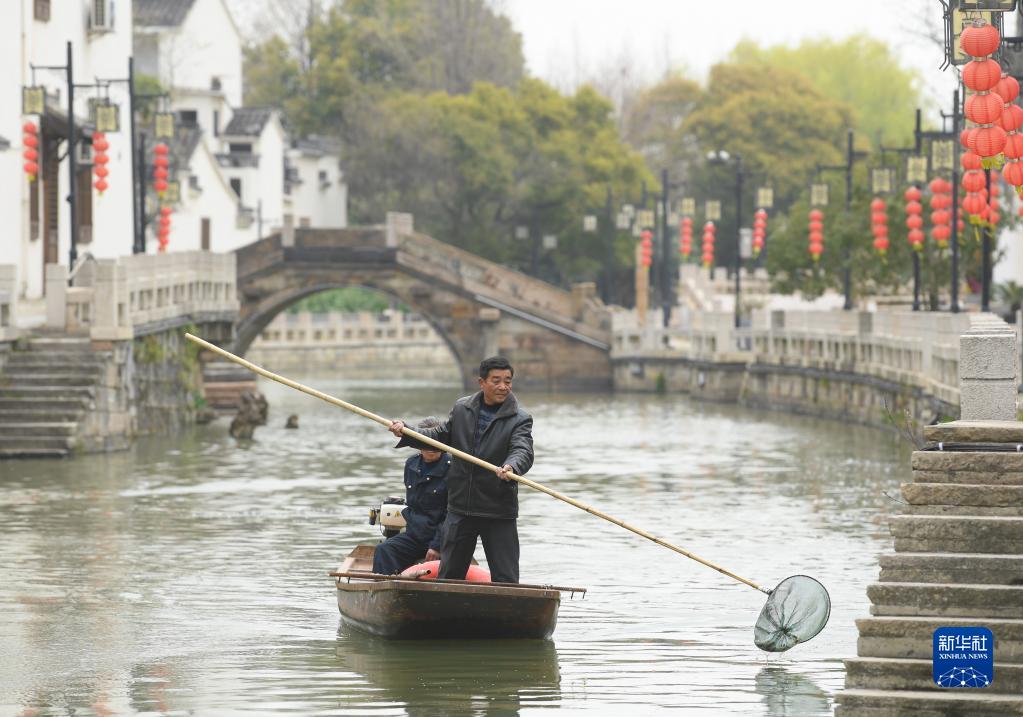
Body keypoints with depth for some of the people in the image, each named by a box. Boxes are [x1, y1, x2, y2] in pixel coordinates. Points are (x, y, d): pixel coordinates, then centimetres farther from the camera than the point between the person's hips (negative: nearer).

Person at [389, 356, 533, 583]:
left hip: (499, 513, -4)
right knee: (449, 574, 13)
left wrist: (511, 467, -44)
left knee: (506, 580, -3)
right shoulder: (461, 409, 7)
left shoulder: (520, 420, -6)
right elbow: (439, 436, 16)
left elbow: (523, 452, -21)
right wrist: (405, 433, 1)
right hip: (460, 509, 4)